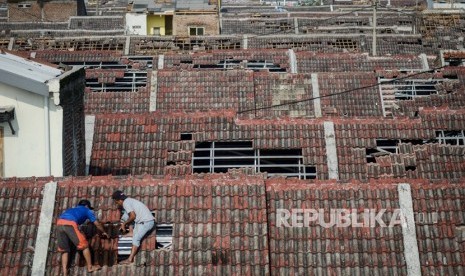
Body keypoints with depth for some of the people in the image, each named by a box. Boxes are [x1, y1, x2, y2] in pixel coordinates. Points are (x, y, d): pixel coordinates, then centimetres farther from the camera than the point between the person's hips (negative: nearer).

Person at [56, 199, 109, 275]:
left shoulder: (72, 209, 41)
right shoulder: (87, 210, 26)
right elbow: (97, 224, 27)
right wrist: (104, 232, 43)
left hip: (59, 223, 6)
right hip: (70, 224, -6)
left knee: (64, 250, 14)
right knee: (84, 245, 8)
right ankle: (90, 267, 14)